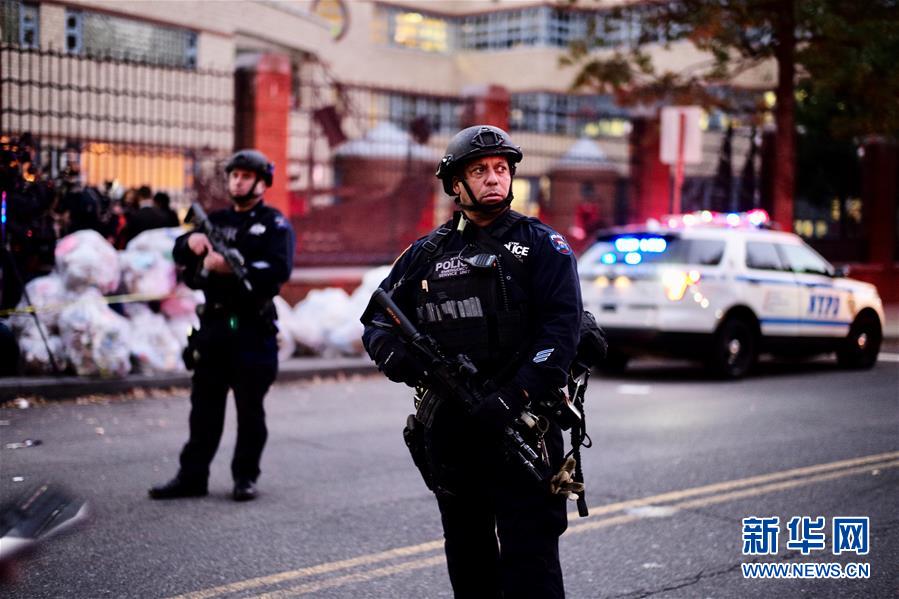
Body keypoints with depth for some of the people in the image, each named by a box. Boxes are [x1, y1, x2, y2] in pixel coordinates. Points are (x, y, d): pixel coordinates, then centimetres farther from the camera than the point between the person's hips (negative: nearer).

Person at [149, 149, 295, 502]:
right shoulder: (215, 221, 18)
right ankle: (192, 476, 11)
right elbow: (179, 256, 13)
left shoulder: (275, 224, 0)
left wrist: (231, 267, -25)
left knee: (250, 409, 2)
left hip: (253, 329, -5)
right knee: (204, 406, 7)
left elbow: (279, 270, -16)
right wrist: (190, 243, -11)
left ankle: (246, 477, 11)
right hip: (213, 324, 5)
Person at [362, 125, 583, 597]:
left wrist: (515, 395, -23)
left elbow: (562, 327, -11)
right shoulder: (427, 253, 13)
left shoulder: (541, 245, 1)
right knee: (467, 558, 17)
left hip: (522, 426, -5)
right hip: (448, 430, 5)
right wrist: (393, 352, -12)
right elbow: (378, 318, 12)